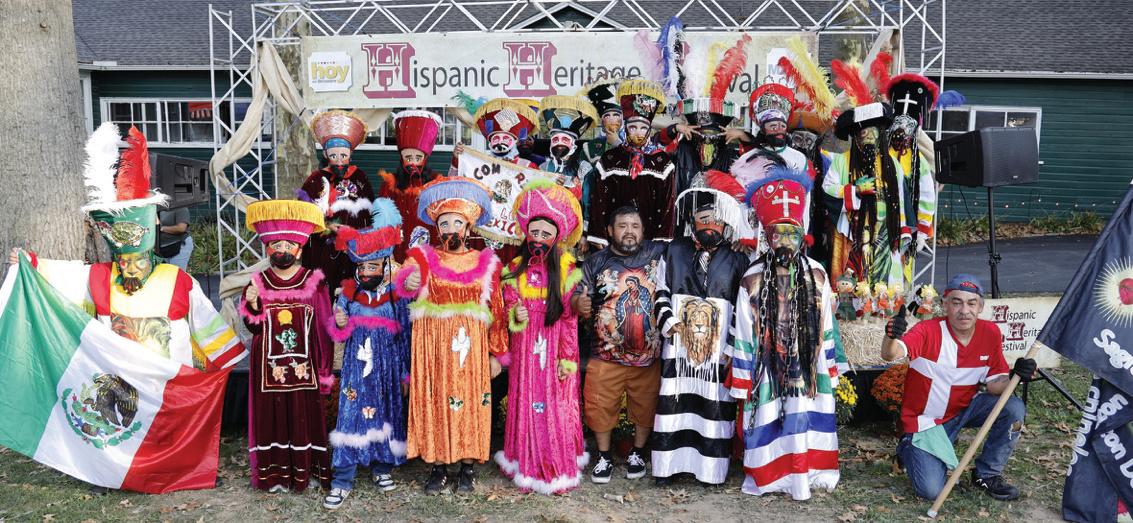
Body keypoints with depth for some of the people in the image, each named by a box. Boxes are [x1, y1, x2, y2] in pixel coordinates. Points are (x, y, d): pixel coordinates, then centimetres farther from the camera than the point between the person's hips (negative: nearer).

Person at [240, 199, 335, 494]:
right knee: (271, 414, 5)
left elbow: (324, 329, -2)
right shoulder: (258, 283, 3)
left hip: (303, 365, -1)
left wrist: (324, 369, -4)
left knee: (305, 414, 5)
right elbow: (253, 328, 5)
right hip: (269, 366, 2)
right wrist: (252, 305, -15)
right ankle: (275, 474, 16)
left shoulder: (314, 282, -2)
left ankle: (308, 471, 18)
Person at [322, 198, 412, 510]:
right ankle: (342, 480, 3)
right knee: (350, 417, -3)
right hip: (356, 368, 0)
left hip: (386, 369, 0)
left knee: (384, 414, 10)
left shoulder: (397, 299, -5)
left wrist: (405, 374, 2)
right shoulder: (348, 295, -1)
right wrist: (340, 325, -18)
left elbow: (405, 338, 1)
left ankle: (381, 467, 30)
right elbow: (338, 336, 6)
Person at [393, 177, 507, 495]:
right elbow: (405, 275, -17)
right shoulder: (424, 257, 6)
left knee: (470, 403, 3)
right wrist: (407, 281, -42)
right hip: (432, 347, 0)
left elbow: (496, 310, 7)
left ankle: (467, 468, 16)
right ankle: (438, 466, 16)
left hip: (471, 348, 0)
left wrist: (496, 354, 4)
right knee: (434, 403, 3)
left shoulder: (485, 263, 7)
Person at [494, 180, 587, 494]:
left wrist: (568, 357, -8)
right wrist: (516, 316, -15)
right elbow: (507, 306, 9)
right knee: (526, 403, 6)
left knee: (557, 404, 2)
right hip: (525, 347, 2)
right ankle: (528, 465, 20)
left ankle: (558, 467, 16)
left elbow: (570, 318, -5)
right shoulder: (516, 269, 4)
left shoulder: (566, 270, -4)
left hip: (555, 347, -2)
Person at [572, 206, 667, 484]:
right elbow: (576, 297, -4)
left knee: (645, 408, 13)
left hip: (649, 354, 1)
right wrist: (579, 304, -27)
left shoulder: (660, 254, 0)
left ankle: (638, 453, 36)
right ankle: (604, 457, 26)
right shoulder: (595, 262, 0)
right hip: (606, 354, 0)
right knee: (601, 407, 4)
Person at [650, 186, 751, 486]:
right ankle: (668, 466, 11)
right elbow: (661, 292, 10)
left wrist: (733, 346, -2)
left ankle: (711, 468, 10)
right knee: (674, 403, 2)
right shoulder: (675, 252, 9)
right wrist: (668, 322, -7)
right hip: (678, 347, 1)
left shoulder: (736, 262, 6)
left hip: (719, 350, -1)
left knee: (715, 405, 1)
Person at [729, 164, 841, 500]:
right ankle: (767, 476, 20)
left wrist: (828, 371, 8)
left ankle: (806, 472, 23)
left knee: (806, 418, 6)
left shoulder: (816, 275, 1)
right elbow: (743, 335, -5)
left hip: (806, 367, 2)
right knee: (768, 420, 4)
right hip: (767, 367, -2)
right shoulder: (753, 280, -8)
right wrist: (742, 382, -4)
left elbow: (825, 328, 7)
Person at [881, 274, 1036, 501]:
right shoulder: (929, 331, -23)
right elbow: (890, 355, -40)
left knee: (1014, 409, -20)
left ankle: (987, 474, 2)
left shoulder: (990, 333, -8)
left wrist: (1015, 376, -27)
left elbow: (994, 384, -4)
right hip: (927, 420, -4)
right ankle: (910, 448, 19)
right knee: (930, 489, -16)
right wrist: (891, 338, -64)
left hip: (966, 408, 5)